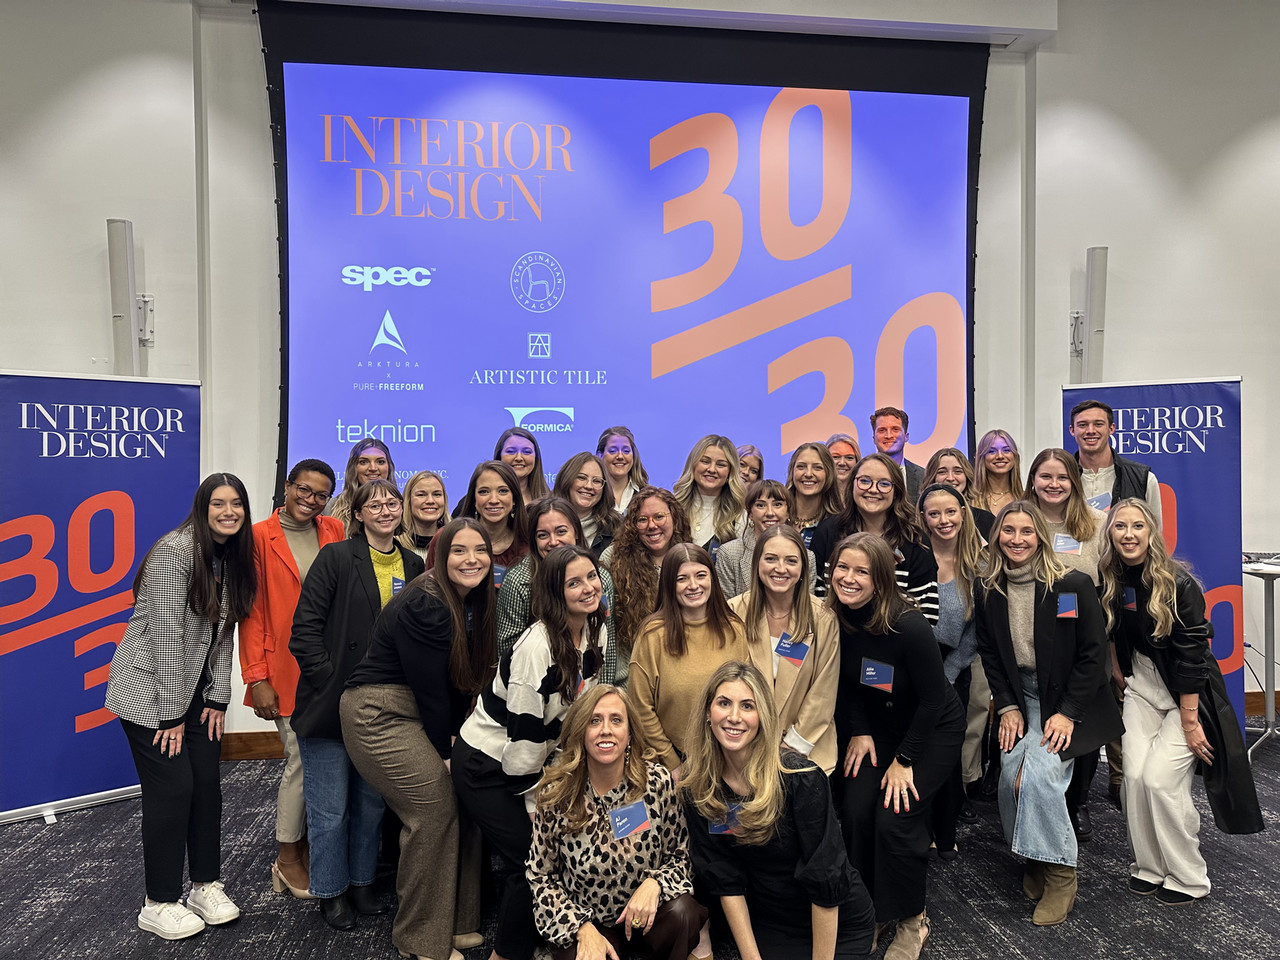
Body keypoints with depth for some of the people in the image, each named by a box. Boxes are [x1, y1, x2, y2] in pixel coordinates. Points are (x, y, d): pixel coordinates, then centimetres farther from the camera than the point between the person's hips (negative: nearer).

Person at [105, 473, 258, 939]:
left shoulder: (234, 558, 5)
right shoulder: (175, 551, -19)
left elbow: (223, 631, 7)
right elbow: (166, 634, -20)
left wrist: (217, 697, 2)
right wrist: (170, 714, -17)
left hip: (196, 688, 7)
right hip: (150, 689, -7)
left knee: (207, 783, 6)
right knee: (172, 788, -5)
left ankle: (206, 885, 22)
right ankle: (159, 904, 12)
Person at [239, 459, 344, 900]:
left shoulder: (335, 532, 7)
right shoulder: (261, 537, -3)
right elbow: (252, 612, -4)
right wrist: (257, 678, -8)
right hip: (286, 669, -3)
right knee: (301, 758, 0)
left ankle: (307, 843, 26)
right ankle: (287, 858, 20)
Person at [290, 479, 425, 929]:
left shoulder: (414, 566, 5)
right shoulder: (335, 558, -8)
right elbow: (305, 628, -11)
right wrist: (331, 684, -14)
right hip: (330, 704, -4)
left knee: (372, 802, 16)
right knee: (330, 808, 7)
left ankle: (361, 882, 35)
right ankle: (331, 891, 27)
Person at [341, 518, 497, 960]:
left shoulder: (472, 602, 5)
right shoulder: (424, 605, -22)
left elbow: (464, 679, 8)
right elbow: (429, 687, -19)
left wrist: (455, 736, 0)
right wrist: (444, 750, -10)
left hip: (418, 714, 8)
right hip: (379, 712, -8)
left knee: (461, 801, 0)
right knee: (435, 807, -11)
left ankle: (455, 922, 17)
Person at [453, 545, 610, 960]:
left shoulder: (596, 633, -4)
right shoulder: (537, 647, -28)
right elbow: (522, 732, -23)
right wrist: (535, 802, -13)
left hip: (538, 759, 7)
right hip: (487, 766, -7)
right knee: (532, 857, -9)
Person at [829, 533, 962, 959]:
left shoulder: (910, 626, -30)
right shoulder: (834, 619, -14)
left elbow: (933, 699, -20)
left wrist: (904, 760, -15)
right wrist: (858, 731, -5)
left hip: (934, 729, -4)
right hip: (877, 726, 5)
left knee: (895, 816, -16)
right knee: (855, 809, -10)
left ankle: (912, 919, 10)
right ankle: (867, 910, 14)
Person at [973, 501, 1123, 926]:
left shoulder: (1073, 585, -11)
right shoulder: (987, 590, 0)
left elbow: (1093, 654, -9)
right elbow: (989, 653, 7)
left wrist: (1067, 713, -14)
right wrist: (1007, 706, -3)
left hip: (1070, 699, -3)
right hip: (1020, 697, 4)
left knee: (1039, 771, -23)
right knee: (1012, 772, -16)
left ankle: (1059, 875, -6)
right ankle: (1032, 859, 7)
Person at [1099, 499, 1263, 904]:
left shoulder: (1179, 584, -19)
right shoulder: (1111, 582, -4)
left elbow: (1190, 655, -19)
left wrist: (1190, 721, -18)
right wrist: (1120, 675, 8)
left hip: (1189, 691, -5)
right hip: (1143, 685, 5)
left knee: (1161, 777, -12)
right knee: (1135, 775, -6)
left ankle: (1188, 878, 8)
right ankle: (1148, 867, 12)